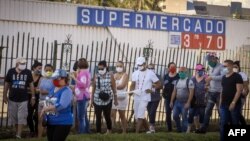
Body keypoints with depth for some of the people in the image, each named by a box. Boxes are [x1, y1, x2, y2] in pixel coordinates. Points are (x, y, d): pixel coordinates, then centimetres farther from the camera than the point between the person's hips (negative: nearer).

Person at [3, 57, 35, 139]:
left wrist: (33, 97, 0)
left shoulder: (28, 72, -5)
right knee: (13, 117, 9)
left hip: (23, 99, -1)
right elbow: (6, 84, 4)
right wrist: (5, 96, 3)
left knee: (22, 117, -7)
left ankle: (18, 135, -7)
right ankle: (17, 132, 25)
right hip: (12, 99, 1)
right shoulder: (11, 71, -3)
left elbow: (31, 85, 2)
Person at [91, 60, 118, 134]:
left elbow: (114, 88, 2)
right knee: (98, 117, 0)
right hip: (97, 100, 1)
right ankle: (98, 132, 10)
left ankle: (109, 130, 36)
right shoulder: (96, 76, 1)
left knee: (107, 116, 10)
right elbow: (94, 88, 8)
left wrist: (115, 99, 4)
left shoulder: (110, 76, -3)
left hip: (107, 100, -1)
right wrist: (92, 99, 9)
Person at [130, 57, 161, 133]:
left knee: (140, 116, -13)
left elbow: (159, 84, 1)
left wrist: (151, 89, -11)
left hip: (145, 97, -6)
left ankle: (136, 133, -15)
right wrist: (131, 90, -10)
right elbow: (133, 85, 10)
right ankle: (148, 130, 26)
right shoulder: (135, 73, 9)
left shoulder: (150, 73, -4)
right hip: (136, 97, 6)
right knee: (138, 116, 11)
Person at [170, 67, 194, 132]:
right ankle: (179, 129, 18)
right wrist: (171, 101, 9)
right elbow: (174, 92, 15)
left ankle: (184, 131, 6)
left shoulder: (189, 81, -6)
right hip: (177, 102, 6)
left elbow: (191, 93, -12)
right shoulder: (177, 81, 14)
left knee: (184, 117, -3)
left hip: (184, 103, -6)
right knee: (175, 116, 1)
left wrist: (188, 103, -18)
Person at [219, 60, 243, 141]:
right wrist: (221, 101, 12)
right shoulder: (224, 77, 14)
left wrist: (233, 102, -18)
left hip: (234, 105, -6)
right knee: (223, 124, 3)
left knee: (234, 124, 1)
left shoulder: (237, 76, -7)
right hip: (224, 105, 6)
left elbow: (239, 90, -13)